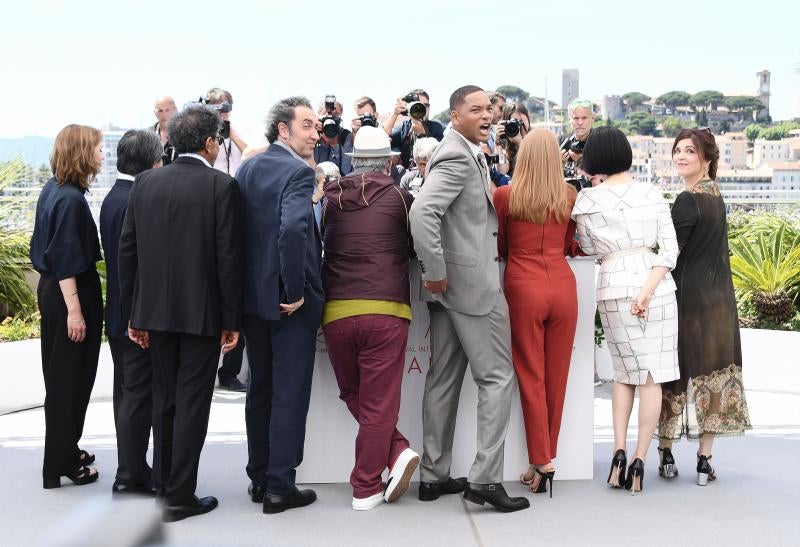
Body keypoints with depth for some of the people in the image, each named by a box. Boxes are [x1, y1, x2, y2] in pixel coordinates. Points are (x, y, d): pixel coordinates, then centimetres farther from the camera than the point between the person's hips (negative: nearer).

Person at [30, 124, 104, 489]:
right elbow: (66, 259, -22)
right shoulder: (71, 199, -20)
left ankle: (65, 450, 29)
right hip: (71, 293, -10)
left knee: (60, 376, 17)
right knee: (71, 380, 0)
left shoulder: (52, 190, 8)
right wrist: (74, 310, -21)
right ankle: (61, 464, 8)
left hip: (51, 288, 10)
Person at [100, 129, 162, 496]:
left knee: (127, 392, 16)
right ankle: (131, 475, 7)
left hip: (119, 313, 10)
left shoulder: (112, 198, 10)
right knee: (138, 395, -1)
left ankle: (131, 466, 26)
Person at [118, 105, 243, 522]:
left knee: (164, 398, 18)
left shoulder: (145, 182, 3)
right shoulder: (221, 186, -10)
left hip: (155, 310, 5)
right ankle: (179, 496, 6)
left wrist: (133, 314, 11)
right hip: (202, 312, -5)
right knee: (192, 402, 3)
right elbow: (228, 256, -12)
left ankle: (164, 482, 30)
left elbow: (127, 250, 4)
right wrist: (231, 320, -4)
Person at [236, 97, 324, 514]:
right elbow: (293, 229, -30)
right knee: (290, 394, 2)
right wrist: (296, 290, -21)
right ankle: (280, 487, 7)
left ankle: (259, 479, 25)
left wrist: (247, 281, 16)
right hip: (289, 301, -7)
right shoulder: (298, 172, -16)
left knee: (260, 390, 16)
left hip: (253, 295, 8)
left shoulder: (247, 168, 8)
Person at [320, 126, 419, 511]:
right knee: (378, 403, 5)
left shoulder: (329, 198, 7)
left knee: (354, 394, 19)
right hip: (385, 312, -2)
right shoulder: (400, 198, 2)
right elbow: (417, 248, 14)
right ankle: (365, 488, 8)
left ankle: (397, 453, 7)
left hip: (335, 312, 2)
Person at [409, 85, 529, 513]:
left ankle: (434, 476, 19)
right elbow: (422, 212, -28)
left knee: (444, 379, 12)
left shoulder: (465, 153, 16)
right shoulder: (457, 156, -16)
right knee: (496, 378, -3)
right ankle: (485, 479, -1)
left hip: (450, 287, 10)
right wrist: (436, 272, -23)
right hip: (472, 284, -10)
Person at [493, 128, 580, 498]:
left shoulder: (505, 196, -3)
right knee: (556, 378, 9)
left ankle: (541, 462, 5)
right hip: (563, 287, 2)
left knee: (531, 378, 4)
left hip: (524, 288, -2)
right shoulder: (569, 197, 3)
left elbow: (499, 247, 8)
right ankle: (548, 457, 17)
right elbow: (573, 246, 12)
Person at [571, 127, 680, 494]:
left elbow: (588, 248, 9)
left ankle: (619, 452, 4)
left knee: (624, 372, 16)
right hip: (656, 283, 0)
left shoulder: (588, 199, -1)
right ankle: (639, 460, 1)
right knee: (652, 375, 3)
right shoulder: (652, 194, 4)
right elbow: (669, 249, -3)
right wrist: (647, 292, -10)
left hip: (613, 287, 0)